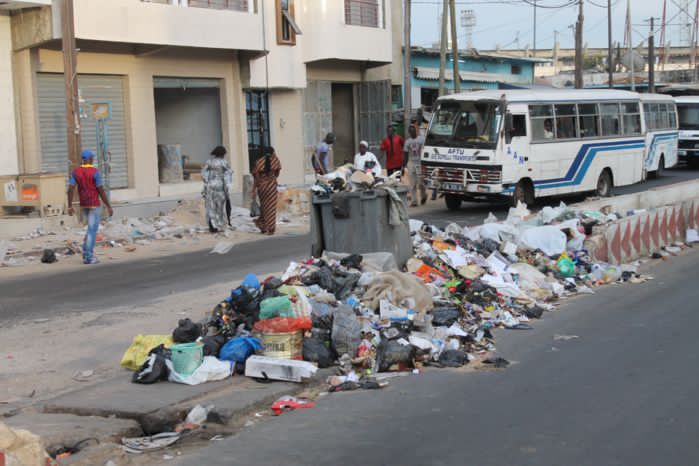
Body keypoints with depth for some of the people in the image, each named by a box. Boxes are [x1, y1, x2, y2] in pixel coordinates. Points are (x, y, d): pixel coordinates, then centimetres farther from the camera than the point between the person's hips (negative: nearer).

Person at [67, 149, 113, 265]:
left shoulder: (76, 171, 1)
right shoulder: (95, 172, -15)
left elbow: (70, 189, -4)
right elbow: (101, 191, -16)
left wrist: (70, 206, 0)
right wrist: (109, 206, -10)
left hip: (83, 205, 6)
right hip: (94, 204, -6)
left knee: (91, 228, 22)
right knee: (92, 230, -1)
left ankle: (86, 252, 10)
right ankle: (88, 257, -2)